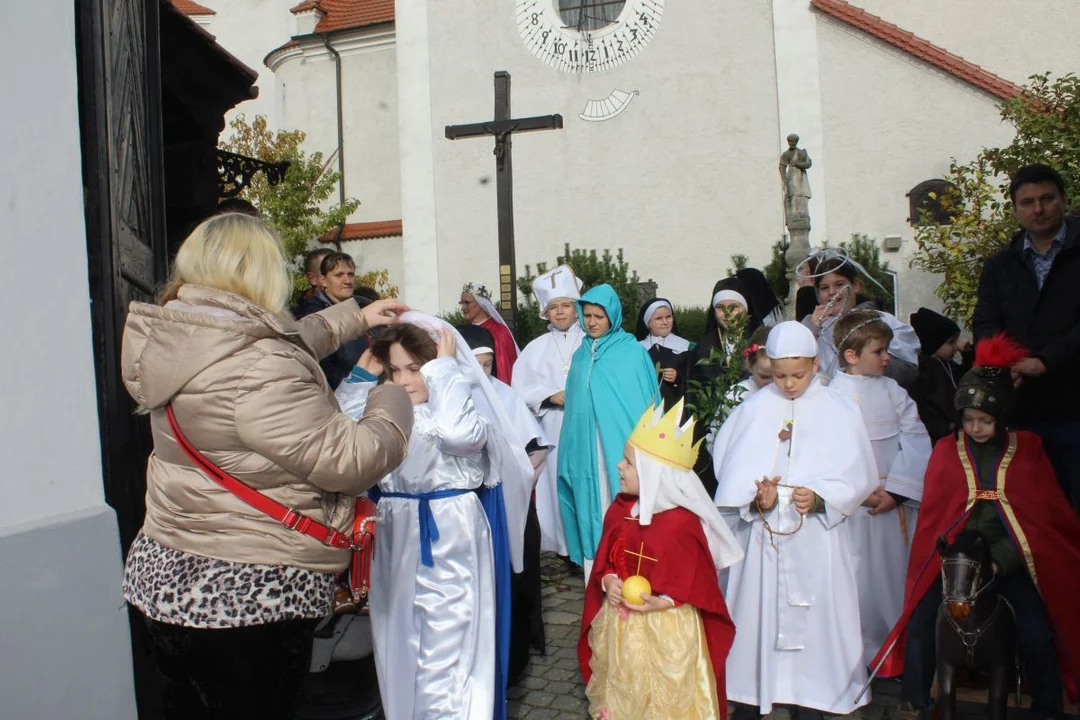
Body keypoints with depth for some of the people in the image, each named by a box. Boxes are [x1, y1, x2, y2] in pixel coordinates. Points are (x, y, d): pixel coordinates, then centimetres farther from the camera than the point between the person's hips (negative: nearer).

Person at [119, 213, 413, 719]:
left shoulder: (184, 341, 3)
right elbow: (351, 460, -24)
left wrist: (354, 318, 30)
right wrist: (394, 401, -6)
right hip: (248, 598, -9)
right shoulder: (255, 368, -26)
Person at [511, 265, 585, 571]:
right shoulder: (537, 348, 10)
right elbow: (520, 388, 5)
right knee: (558, 485, 2)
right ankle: (565, 552, 13)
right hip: (552, 430, 2)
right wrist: (551, 396, -8)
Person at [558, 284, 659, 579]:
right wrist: (572, 453, 7)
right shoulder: (581, 356, 13)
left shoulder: (633, 352, 0)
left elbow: (646, 405, -1)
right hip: (587, 454, 4)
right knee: (593, 519, 6)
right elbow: (575, 406, 14)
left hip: (623, 452, -4)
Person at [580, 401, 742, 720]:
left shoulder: (682, 523, -22)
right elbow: (604, 559, 7)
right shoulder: (620, 510, -2)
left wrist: (664, 601, -24)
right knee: (621, 692, 23)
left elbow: (697, 580, -14)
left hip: (666, 629, -6)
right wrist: (608, 581, -12)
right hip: (619, 624, 6)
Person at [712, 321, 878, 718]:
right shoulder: (754, 409, 0)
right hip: (763, 533, 1)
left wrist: (820, 497, -19)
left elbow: (857, 476, -3)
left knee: (814, 613, 5)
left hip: (818, 535, -1)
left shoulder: (839, 412, -2)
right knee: (757, 610, 6)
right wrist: (755, 498, -18)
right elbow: (732, 471, 0)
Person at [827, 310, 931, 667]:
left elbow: (916, 440, -2)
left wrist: (896, 490, -13)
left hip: (898, 501, 4)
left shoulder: (892, 390, 6)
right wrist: (861, 491, -17)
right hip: (855, 505, -4)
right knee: (862, 580, 0)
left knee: (900, 573, 11)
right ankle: (865, 652, 16)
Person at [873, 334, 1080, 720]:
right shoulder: (946, 451, 5)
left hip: (1011, 561, -1)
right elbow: (933, 515, 6)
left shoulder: (1028, 451, 3)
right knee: (921, 624, -10)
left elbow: (1042, 515, 1)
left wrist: (998, 560, -8)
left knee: (1036, 634, -13)